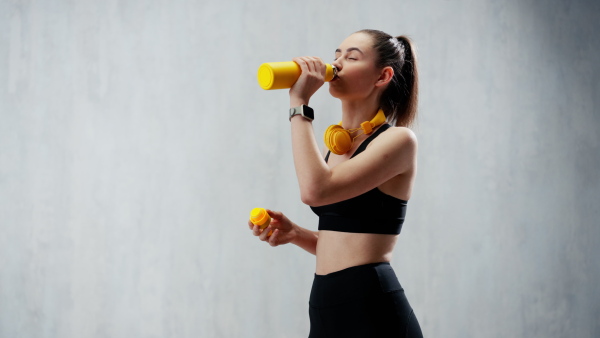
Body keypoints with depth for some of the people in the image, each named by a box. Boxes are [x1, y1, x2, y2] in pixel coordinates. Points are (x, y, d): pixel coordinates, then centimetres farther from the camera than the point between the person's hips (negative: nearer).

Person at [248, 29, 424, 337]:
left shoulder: (398, 139, -10)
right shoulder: (340, 142, 14)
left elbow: (316, 190, -24)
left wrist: (299, 104, -16)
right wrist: (294, 233, 3)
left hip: (372, 310, -8)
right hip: (326, 306, 8)